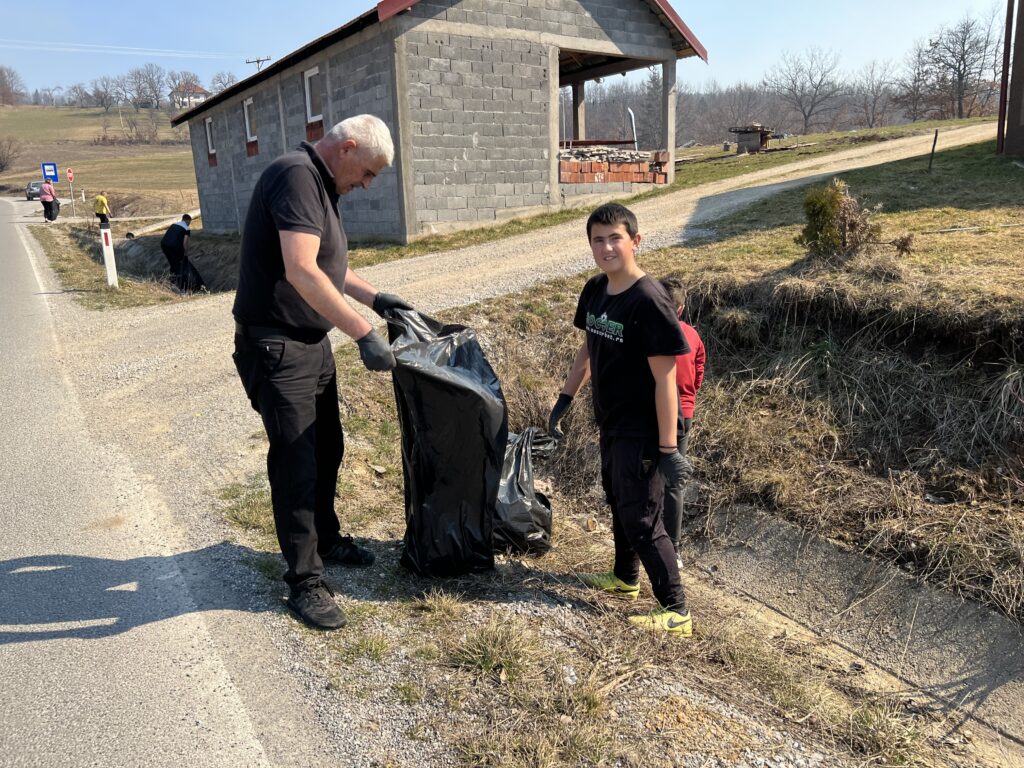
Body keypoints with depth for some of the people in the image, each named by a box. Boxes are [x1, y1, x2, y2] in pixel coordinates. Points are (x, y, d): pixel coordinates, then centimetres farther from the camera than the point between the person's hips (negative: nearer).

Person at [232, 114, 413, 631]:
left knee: (327, 448, 19)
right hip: (276, 346, -10)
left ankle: (324, 537, 38)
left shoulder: (320, 185, 13)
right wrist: (363, 333, -32)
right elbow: (301, 271, -31)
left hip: (312, 341, 10)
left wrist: (374, 297, 13)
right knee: (296, 460, -3)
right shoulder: (296, 176, -19)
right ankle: (304, 581, 9)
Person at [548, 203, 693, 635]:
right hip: (610, 424, 8)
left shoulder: (648, 301, -22)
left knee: (642, 518, -2)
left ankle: (676, 612, 11)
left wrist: (668, 448, -23)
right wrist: (565, 399, 14)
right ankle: (625, 579, 44)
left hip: (640, 432, -8)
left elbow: (664, 378, -23)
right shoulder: (595, 290, 1)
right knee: (618, 503, 23)